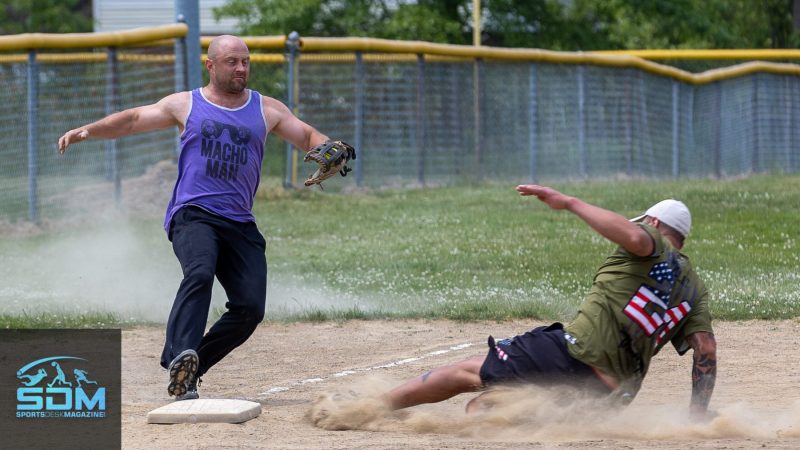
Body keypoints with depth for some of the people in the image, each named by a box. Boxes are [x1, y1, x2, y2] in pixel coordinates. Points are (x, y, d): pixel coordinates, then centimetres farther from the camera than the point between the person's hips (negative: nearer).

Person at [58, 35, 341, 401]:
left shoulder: (266, 109, 16)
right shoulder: (186, 105, 11)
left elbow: (307, 136, 15)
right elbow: (133, 120, 10)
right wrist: (87, 131, -5)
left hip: (240, 224, 4)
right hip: (192, 215, -4)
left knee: (251, 308, -9)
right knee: (200, 275, -33)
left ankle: (188, 368, 4)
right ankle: (180, 359, -44)